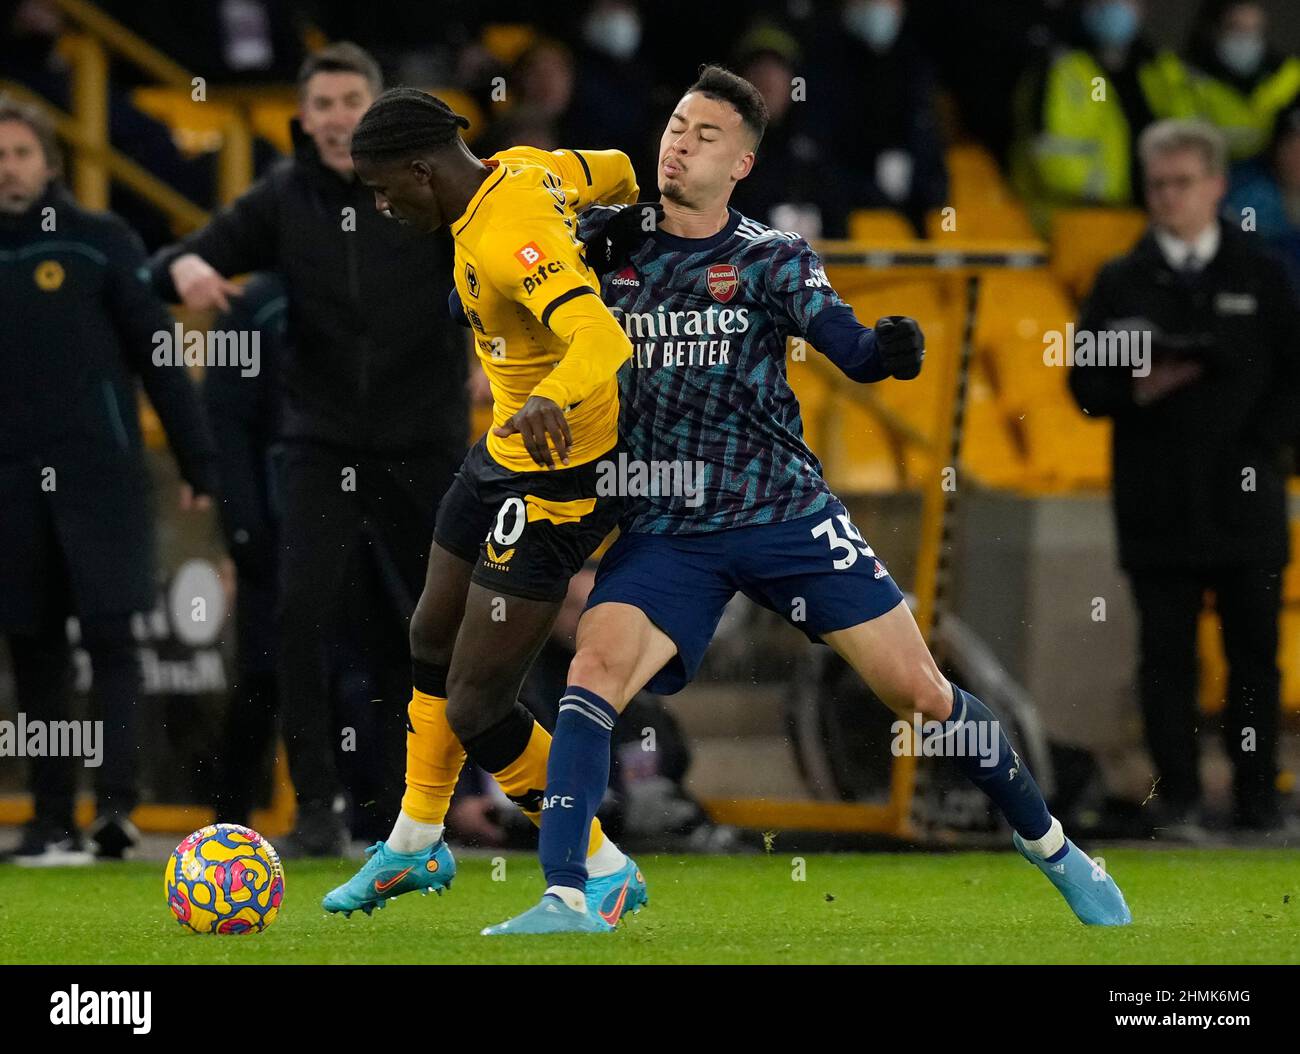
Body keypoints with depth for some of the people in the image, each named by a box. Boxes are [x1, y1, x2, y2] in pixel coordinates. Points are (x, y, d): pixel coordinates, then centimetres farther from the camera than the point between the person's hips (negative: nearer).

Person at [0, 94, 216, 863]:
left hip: (100, 473, -3)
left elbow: (159, 355, 1)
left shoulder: (102, 243, 1)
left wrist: (197, 462, -2)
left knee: (110, 636, -9)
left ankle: (118, 802, -14)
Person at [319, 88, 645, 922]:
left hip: (560, 477, -10)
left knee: (475, 708, -8)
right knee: (434, 641, 22)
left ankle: (604, 871, 7)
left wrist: (554, 400, -61)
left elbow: (603, 340, -42)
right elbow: (611, 171, 18)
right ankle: (415, 845, 41)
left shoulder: (510, 238, -29)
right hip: (505, 454, 10)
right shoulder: (523, 169, -2)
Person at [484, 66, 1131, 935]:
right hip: (666, 530, 1)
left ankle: (1048, 844, 22)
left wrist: (889, 351, -31)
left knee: (919, 690, 0)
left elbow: (851, 349, -7)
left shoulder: (772, 260, 1)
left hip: (786, 514, -1)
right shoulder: (610, 253, 5)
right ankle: (565, 903, -28)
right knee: (596, 666, -26)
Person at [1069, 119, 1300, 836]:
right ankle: (1176, 798, 3)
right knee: (1167, 654, -2)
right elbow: (1087, 385, 5)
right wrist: (1136, 392, -15)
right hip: (1157, 503, 0)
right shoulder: (1121, 283, 7)